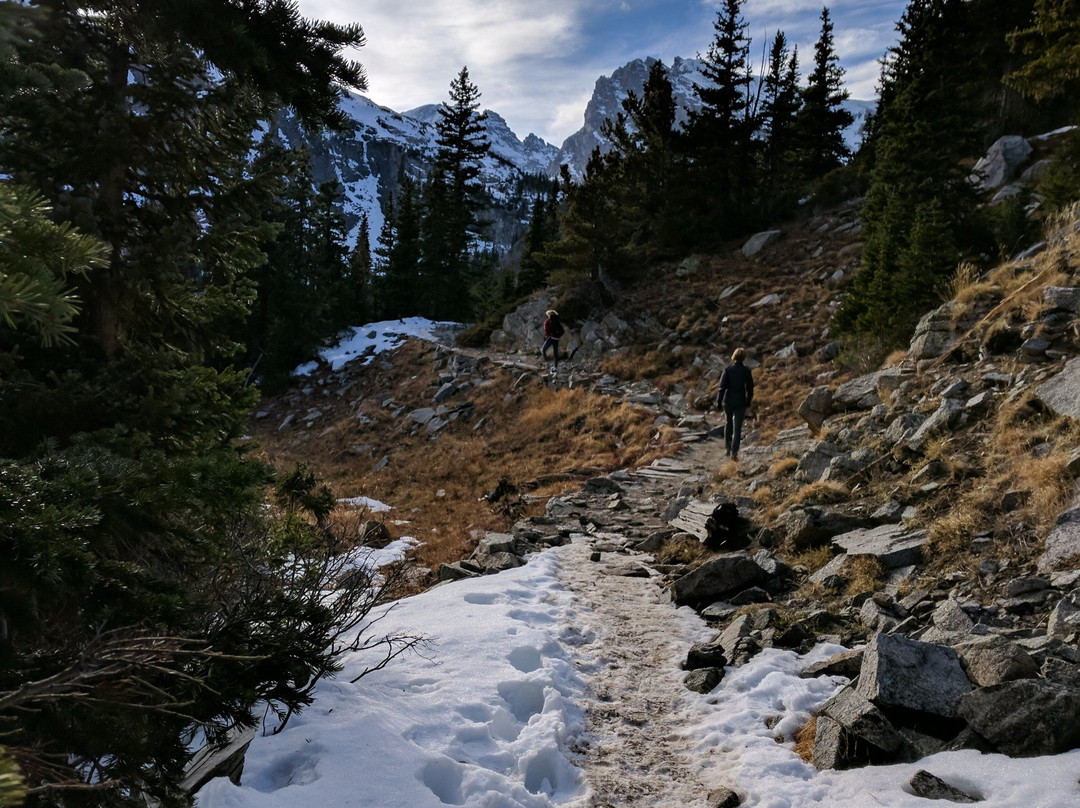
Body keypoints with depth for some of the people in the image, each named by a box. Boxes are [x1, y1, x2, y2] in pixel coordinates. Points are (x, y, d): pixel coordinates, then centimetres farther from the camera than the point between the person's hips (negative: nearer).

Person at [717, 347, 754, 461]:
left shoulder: (727, 369, -7)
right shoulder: (746, 371, -5)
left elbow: (722, 386, -10)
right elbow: (750, 388, 0)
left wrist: (718, 402, -3)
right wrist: (748, 402, 12)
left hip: (728, 401, 1)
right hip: (741, 402, -1)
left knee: (729, 424, 21)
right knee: (737, 427, 0)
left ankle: (728, 448, 23)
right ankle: (734, 451, -10)